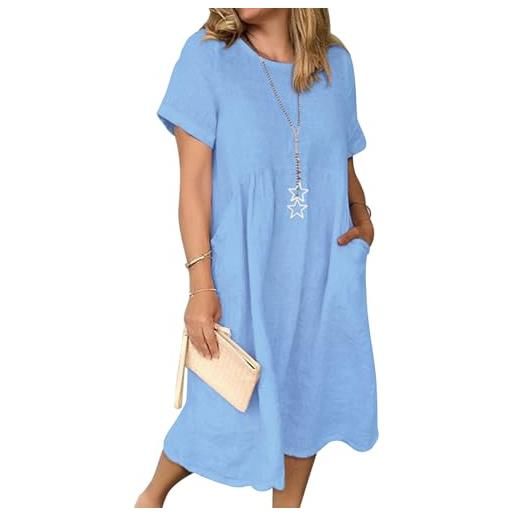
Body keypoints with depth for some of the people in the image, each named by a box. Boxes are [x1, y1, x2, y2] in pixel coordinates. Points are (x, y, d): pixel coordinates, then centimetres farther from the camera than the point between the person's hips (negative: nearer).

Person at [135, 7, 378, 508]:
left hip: (324, 275, 4)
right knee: (224, 410, 8)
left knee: (307, 398, 16)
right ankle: (152, 494, 38)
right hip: (243, 274, -3)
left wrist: (363, 216, -6)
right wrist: (201, 284, -14)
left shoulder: (335, 61, 5)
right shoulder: (207, 55, -7)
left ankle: (288, 503, 41)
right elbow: (194, 182, -10)